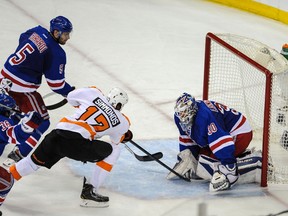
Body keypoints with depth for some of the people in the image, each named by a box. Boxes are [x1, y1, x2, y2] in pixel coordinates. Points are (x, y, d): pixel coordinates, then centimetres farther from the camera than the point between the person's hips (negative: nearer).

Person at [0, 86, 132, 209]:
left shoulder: (94, 93, 14)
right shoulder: (120, 122, 10)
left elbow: (71, 97, 29)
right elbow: (116, 140, 28)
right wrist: (126, 136, 50)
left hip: (56, 135, 5)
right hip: (76, 142, -5)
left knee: (36, 161, 27)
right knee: (113, 151, 13)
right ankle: (89, 192, 11)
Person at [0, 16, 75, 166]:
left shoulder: (37, 31, 2)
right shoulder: (57, 53, -17)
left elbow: (22, 40, 23)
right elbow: (56, 84, -13)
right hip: (23, 86, -8)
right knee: (42, 122, 2)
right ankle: (17, 156, -7)